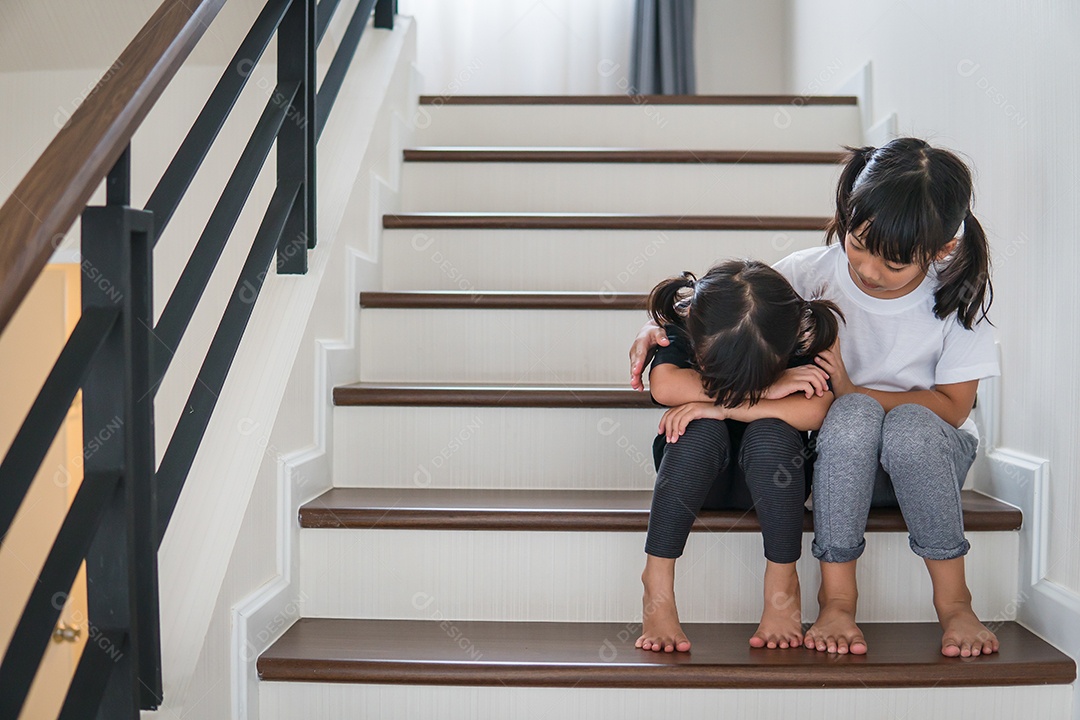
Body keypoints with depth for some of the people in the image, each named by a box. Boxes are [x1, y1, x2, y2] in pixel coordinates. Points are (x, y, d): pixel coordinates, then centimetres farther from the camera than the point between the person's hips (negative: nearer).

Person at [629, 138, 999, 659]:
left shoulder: (957, 295, -11)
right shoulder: (808, 274, -11)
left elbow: (953, 406, -10)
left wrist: (851, 391, -24)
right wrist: (661, 331, -21)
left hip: (931, 451, 0)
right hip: (840, 455, 0)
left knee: (910, 424, -36)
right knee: (855, 415, -35)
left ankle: (953, 599, -18)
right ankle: (836, 595, -24)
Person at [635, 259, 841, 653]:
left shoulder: (802, 338, -19)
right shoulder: (682, 326, -18)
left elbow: (816, 411, -33)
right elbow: (664, 386, -35)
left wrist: (722, 405, -36)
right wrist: (768, 388, -33)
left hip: (770, 477, 0)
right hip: (697, 475, 0)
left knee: (770, 431, -33)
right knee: (703, 429, -33)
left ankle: (783, 582, -20)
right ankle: (657, 579, -27)